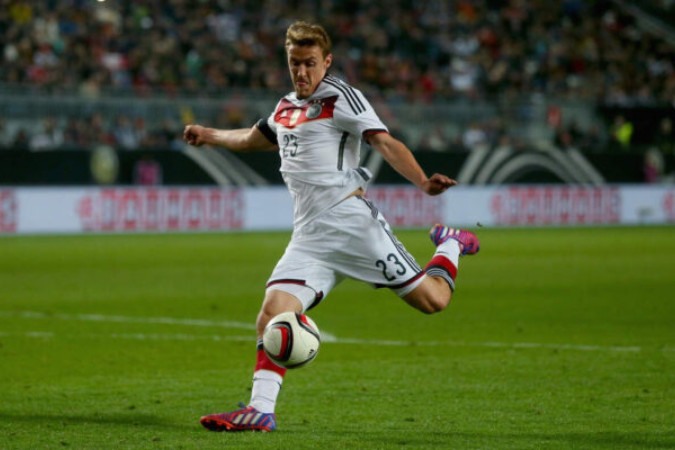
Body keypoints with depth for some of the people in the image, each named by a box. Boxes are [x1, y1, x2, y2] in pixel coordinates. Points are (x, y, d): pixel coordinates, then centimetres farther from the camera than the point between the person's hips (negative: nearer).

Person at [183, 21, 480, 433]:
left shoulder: (340, 98, -3)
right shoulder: (287, 107, 19)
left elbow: (385, 143, -13)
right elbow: (254, 139, 41)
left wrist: (423, 182, -28)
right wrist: (210, 135, 53)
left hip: (351, 221, -6)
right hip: (310, 237, 6)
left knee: (432, 299, -8)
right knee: (273, 313, -14)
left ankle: (450, 245, 23)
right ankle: (260, 410, -14)